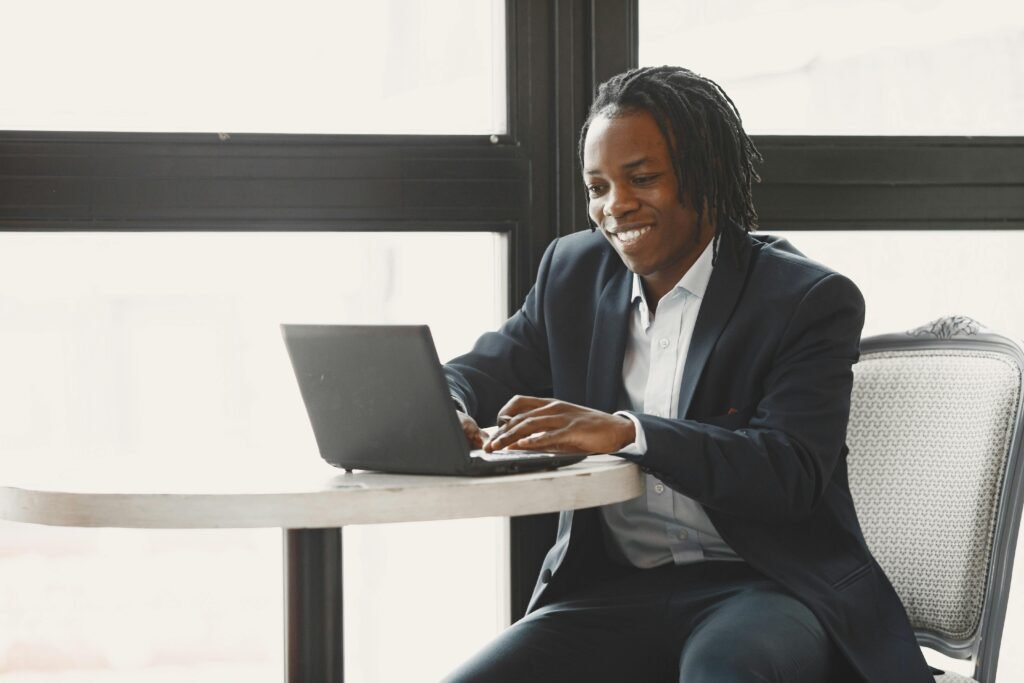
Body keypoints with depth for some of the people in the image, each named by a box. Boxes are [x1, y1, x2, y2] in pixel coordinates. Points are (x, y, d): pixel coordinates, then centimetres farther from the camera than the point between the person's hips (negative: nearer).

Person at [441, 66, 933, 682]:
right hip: (612, 589, 5)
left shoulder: (812, 301, -4)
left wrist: (626, 432, -31)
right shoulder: (574, 272, 13)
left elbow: (791, 470, -16)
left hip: (760, 586, -5)